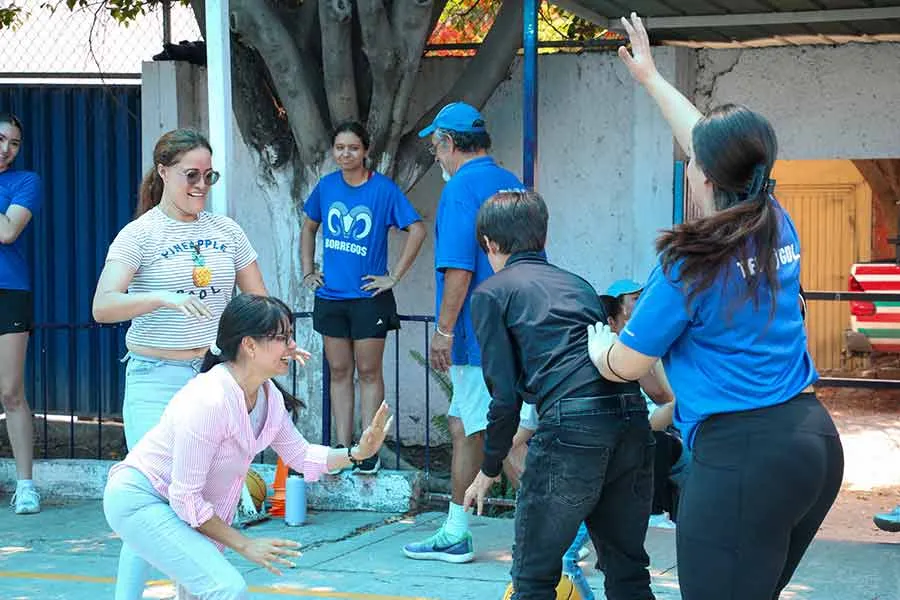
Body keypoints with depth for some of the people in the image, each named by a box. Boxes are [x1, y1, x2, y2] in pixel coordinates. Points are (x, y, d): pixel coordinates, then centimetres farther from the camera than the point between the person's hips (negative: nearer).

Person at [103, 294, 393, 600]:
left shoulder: (269, 396, -4)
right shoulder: (209, 401, -31)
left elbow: (301, 455, 12)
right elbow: (185, 498, -26)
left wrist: (356, 453, -5)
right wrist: (244, 545, -18)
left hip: (183, 504, 9)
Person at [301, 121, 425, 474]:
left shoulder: (384, 189, -8)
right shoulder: (326, 186, 4)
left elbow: (417, 230, -10)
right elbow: (309, 227, 19)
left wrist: (394, 277, -11)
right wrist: (307, 271, 11)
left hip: (368, 296, -4)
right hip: (330, 296, 4)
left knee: (368, 372, 2)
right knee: (339, 372, 9)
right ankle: (342, 448, 14)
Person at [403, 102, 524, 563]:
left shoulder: (461, 188, -13)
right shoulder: (512, 184, 15)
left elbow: (459, 268, -20)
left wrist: (444, 329, -15)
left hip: (479, 333, -9)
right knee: (462, 425, 16)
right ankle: (455, 534, 22)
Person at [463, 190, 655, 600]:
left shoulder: (491, 293, 11)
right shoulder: (577, 284, 28)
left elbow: (505, 394, 4)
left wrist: (489, 470, 15)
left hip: (572, 425, -6)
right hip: (632, 420, 6)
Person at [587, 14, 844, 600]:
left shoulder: (691, 265, -13)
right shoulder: (780, 228, 7)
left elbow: (625, 366, -1)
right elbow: (715, 142, 24)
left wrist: (598, 343, 23)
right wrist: (651, 78, 35)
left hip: (741, 456, -8)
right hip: (816, 439, 8)